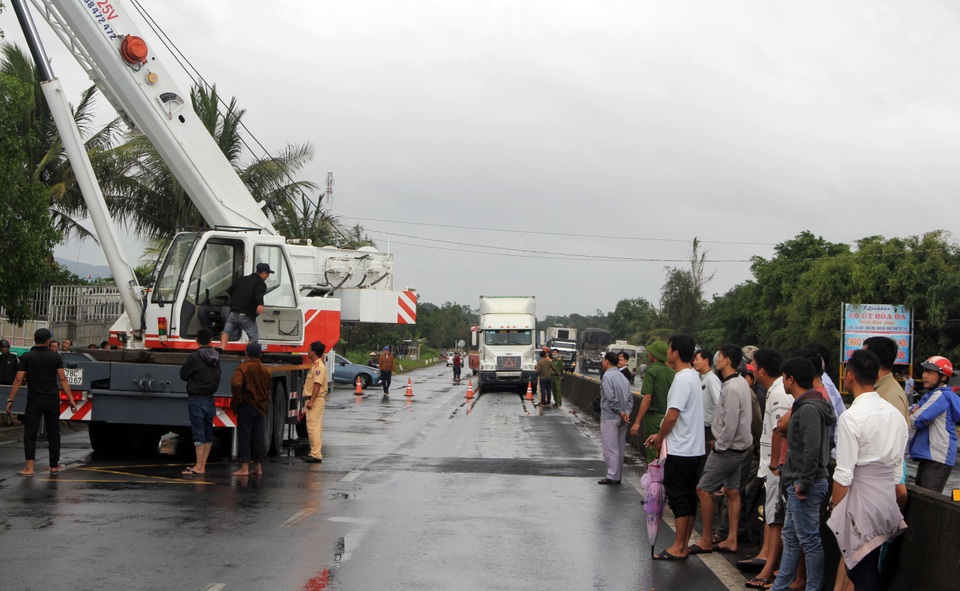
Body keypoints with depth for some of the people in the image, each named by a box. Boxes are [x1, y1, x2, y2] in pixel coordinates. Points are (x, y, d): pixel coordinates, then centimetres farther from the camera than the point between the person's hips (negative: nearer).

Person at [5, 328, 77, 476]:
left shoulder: (26, 357, -3)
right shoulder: (55, 357, -1)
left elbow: (18, 380, -6)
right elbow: (62, 379, -4)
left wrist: (10, 400, -1)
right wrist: (71, 399, -2)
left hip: (34, 401, -1)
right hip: (52, 401, 1)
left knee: (30, 434, 1)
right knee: (53, 434, 12)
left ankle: (29, 468, -8)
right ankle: (54, 466, 17)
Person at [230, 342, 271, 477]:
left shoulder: (243, 367, -11)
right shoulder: (265, 370, 8)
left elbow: (236, 384, -26)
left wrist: (237, 399, -13)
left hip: (246, 407, -5)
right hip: (260, 408, 5)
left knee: (244, 437, -2)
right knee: (257, 438, 11)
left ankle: (245, 467, -5)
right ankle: (258, 467, 15)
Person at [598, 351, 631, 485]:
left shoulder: (607, 376, -13)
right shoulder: (623, 377, 12)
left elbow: (611, 397, -21)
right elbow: (629, 397, 7)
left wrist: (620, 411, -13)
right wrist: (626, 412, -2)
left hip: (609, 417, -8)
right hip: (622, 418, 8)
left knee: (610, 448, -3)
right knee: (620, 447, 13)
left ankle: (612, 476, -2)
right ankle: (618, 476, 19)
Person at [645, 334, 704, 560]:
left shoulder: (682, 379, -18)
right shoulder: (693, 376, 13)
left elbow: (672, 416, -20)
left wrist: (659, 438, -4)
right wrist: (660, 435, 17)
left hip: (680, 450, -10)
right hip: (694, 448, 10)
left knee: (678, 497, -4)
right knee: (688, 497, 12)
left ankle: (678, 548, 0)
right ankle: (684, 545, 18)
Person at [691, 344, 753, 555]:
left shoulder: (731, 388, -23)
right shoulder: (741, 383, 8)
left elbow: (730, 423, -25)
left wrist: (720, 446, -14)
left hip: (728, 448, -10)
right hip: (740, 446, 10)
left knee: (704, 489, -4)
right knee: (732, 491, 13)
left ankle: (706, 540, 3)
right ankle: (731, 540, 17)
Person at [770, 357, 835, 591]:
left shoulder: (808, 409, -19)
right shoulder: (803, 406, 13)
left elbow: (812, 449, -27)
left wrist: (804, 483, -21)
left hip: (805, 486, -11)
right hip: (798, 483, 11)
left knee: (809, 540, -3)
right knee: (791, 537, 16)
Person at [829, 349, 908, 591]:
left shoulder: (851, 417, -16)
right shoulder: (895, 414, 7)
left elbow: (844, 475, -16)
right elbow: (898, 467, 12)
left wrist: (835, 511, -7)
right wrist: (899, 496, 20)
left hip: (860, 498, -7)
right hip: (887, 498, 7)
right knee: (872, 571, 17)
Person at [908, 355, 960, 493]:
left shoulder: (940, 396, -16)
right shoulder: (931, 395, 16)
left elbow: (916, 421, -20)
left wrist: (913, 414, 3)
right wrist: (914, 411, -7)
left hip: (937, 460, -10)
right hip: (928, 456, 10)